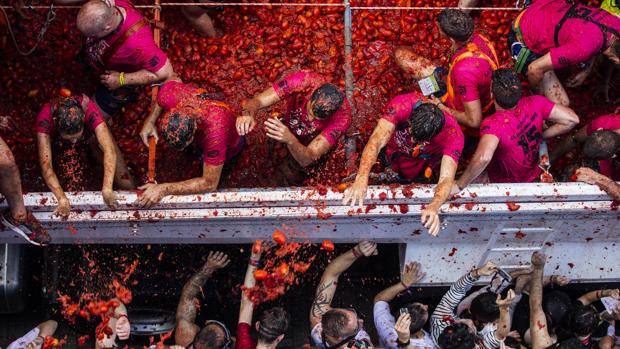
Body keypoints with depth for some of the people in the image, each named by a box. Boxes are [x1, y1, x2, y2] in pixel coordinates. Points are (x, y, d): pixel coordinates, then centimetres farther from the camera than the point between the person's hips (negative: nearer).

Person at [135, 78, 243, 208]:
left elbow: (210, 184, -42)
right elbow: (175, 80, -11)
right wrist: (150, 120, -16)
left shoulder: (215, 130, -52)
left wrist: (164, 189, -47)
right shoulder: (168, 94, -40)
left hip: (228, 147, -4)